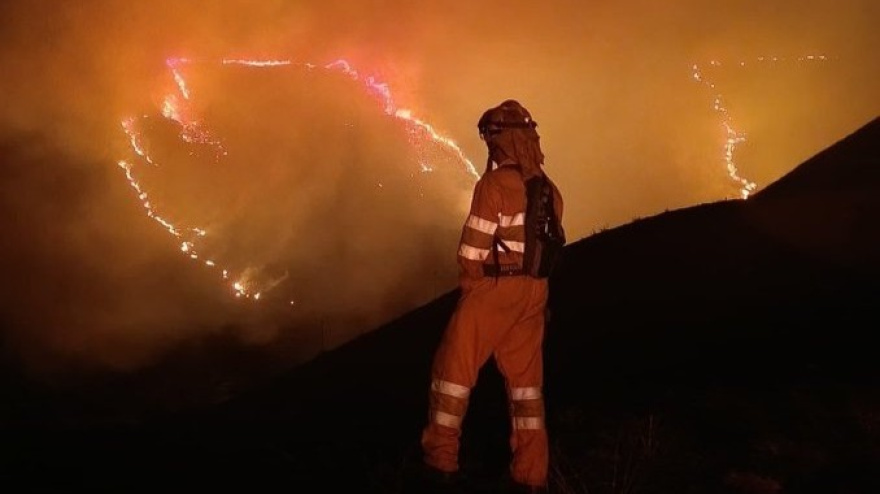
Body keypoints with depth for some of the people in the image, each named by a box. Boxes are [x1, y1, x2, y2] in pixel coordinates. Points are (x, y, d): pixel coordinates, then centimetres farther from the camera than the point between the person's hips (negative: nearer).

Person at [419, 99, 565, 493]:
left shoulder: (495, 184, -15)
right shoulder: (548, 189, 8)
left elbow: (474, 247, -15)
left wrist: (467, 283, 2)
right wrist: (530, 282, 12)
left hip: (493, 288, -7)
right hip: (534, 292, 7)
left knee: (455, 366, 7)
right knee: (526, 376, 11)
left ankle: (441, 457, 14)